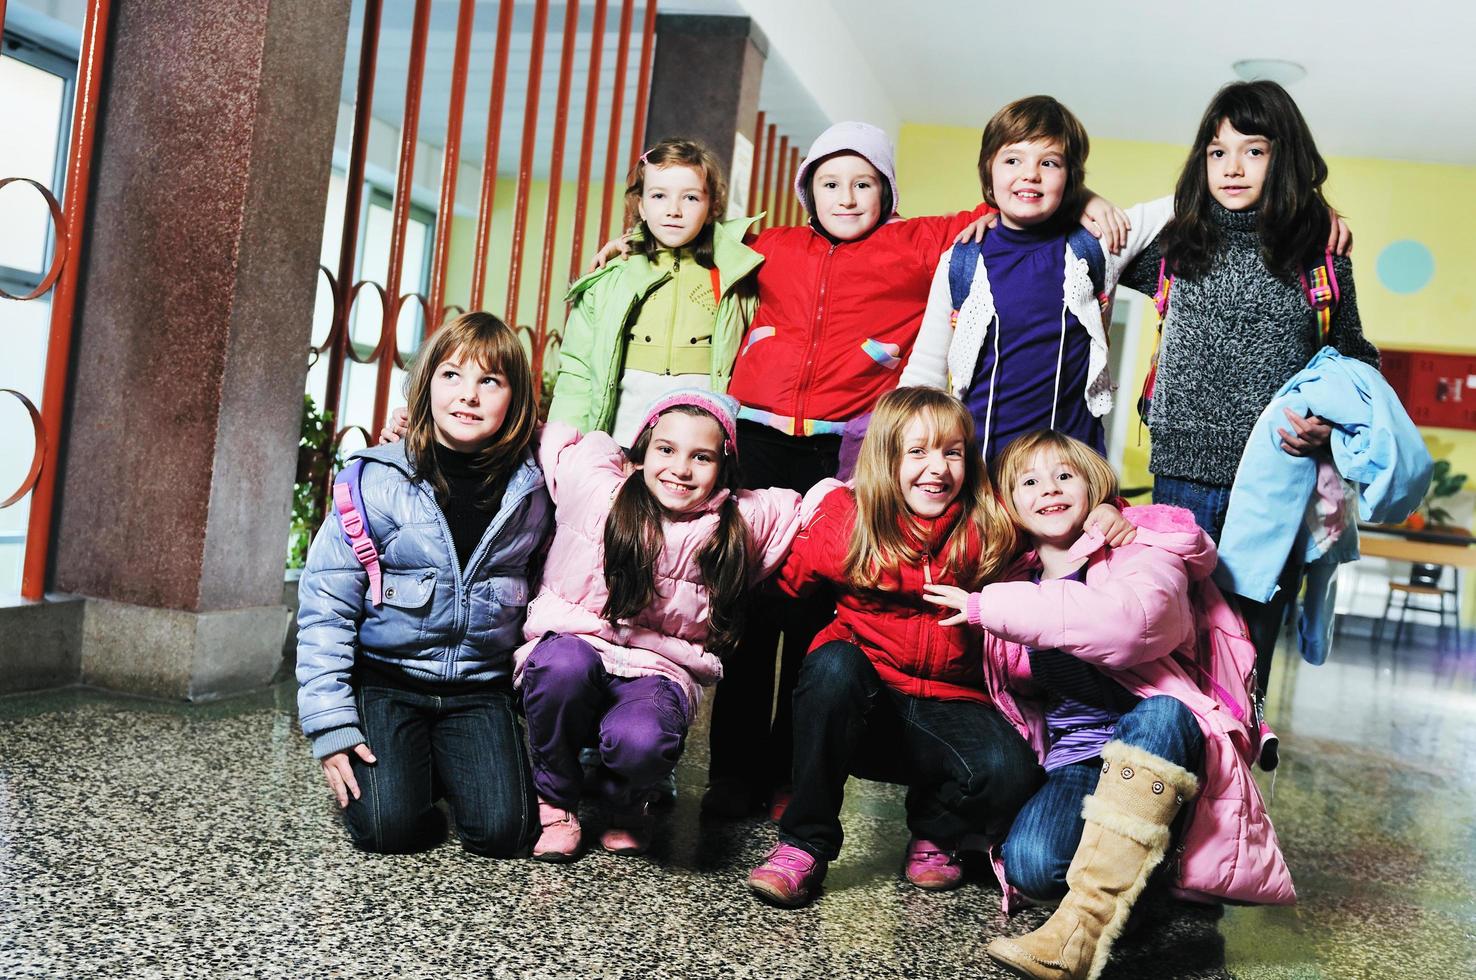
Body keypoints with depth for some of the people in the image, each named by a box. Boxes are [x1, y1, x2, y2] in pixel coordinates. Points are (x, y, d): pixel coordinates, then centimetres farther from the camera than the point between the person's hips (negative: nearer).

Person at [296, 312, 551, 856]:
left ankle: (446, 766, 18)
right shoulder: (378, 481, -12)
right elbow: (325, 605, -9)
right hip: (386, 680, -2)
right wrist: (330, 724, -12)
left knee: (503, 831, -14)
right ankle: (392, 767, 16)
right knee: (389, 826, -19)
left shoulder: (529, 491, -4)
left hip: (480, 687, 2)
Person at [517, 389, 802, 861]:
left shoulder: (738, 524, 0)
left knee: (641, 741, -34)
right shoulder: (592, 484, -3)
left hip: (654, 673, 0)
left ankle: (626, 803, 9)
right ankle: (556, 802, -5)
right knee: (565, 663, -36)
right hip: (571, 647, 1)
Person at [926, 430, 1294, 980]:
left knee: (1159, 714, -40)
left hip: (1159, 747, -2)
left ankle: (1086, 923, -42)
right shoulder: (1015, 583, 13)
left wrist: (990, 608, -27)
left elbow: (1125, 621, -29)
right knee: (1029, 862, -30)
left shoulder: (1142, 554, -3)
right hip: (1073, 761, 3)